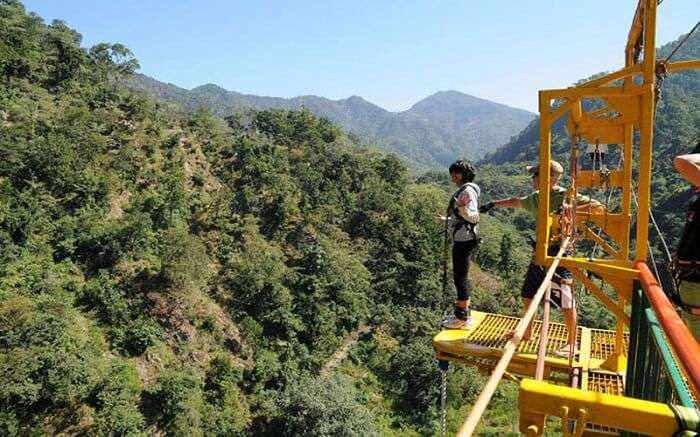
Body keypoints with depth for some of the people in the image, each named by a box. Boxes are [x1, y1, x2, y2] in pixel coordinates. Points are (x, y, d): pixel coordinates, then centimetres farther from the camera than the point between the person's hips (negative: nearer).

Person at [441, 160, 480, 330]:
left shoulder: (468, 191, -16)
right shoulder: (463, 190, 13)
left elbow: (473, 217, -23)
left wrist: (461, 207, -39)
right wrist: (448, 219, 37)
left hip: (464, 240, -10)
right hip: (461, 239, 10)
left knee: (460, 277, -5)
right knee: (461, 276, 17)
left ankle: (462, 318, 3)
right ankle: (465, 312, 28)